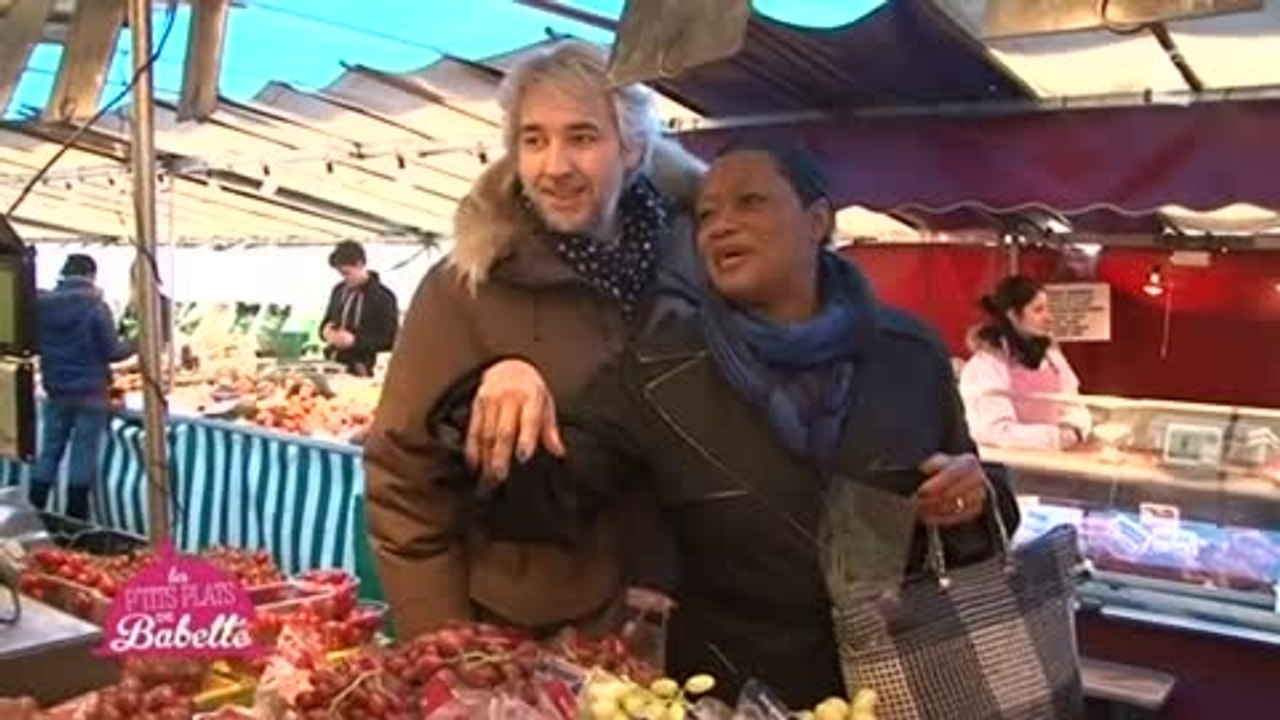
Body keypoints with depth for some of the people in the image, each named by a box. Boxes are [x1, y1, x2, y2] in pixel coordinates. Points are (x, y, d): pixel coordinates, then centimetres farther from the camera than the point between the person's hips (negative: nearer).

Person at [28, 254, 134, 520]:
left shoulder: (42, 303, 1)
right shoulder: (95, 306, -13)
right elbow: (111, 351, -10)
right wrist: (133, 345, 8)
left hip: (55, 390, 4)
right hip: (90, 391, -4)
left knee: (49, 450, 13)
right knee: (84, 453, 3)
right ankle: (75, 516, 8)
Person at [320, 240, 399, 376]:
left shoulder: (382, 296, -9)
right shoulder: (339, 291, 11)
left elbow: (390, 339, -11)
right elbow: (327, 322, 24)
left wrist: (355, 340, -20)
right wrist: (326, 330, -1)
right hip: (335, 366, 6)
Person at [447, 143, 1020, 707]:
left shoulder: (909, 353, -6)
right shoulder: (657, 370, -11)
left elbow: (970, 527, 6)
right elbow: (552, 491, -19)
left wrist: (975, 504, -16)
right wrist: (506, 385, -37)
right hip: (731, 692, -1)